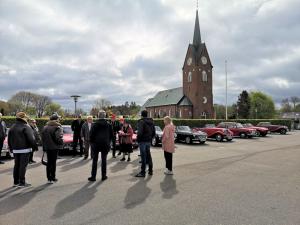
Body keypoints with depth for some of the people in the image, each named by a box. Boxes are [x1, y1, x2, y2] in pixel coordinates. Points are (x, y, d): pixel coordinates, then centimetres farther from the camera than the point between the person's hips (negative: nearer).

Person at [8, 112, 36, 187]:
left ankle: (16, 182, 22)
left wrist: (11, 148, 23)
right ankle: (22, 182, 0)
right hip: (24, 149, -7)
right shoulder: (26, 127, -12)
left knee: (16, 165, 15)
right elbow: (31, 138, -18)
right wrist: (34, 145, -7)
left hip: (15, 150, 8)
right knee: (23, 166, -4)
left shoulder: (12, 127, 12)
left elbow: (9, 139, 17)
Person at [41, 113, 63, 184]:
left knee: (49, 162, 13)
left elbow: (43, 138, 9)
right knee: (53, 162, 3)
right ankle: (53, 178, 9)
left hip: (47, 147, 6)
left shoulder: (45, 127, 6)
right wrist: (61, 142, 1)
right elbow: (58, 138, -19)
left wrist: (44, 147, 14)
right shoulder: (57, 127, -15)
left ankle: (49, 178, 19)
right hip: (54, 147, -6)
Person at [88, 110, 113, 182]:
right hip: (105, 144, 1)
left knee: (95, 161, 7)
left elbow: (91, 134, -6)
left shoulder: (94, 124, -8)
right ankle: (103, 176, 14)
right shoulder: (109, 125, -1)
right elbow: (111, 135, 4)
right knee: (104, 160, 9)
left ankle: (93, 176, 12)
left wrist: (92, 142, 8)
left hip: (96, 144, -1)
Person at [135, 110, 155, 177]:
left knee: (143, 157, -3)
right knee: (148, 156, 16)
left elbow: (140, 132, -22)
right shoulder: (151, 122, 11)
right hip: (149, 141, 7)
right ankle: (150, 171, 24)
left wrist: (138, 139, -9)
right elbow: (153, 132, 13)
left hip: (143, 141, -7)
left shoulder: (141, 121, -13)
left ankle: (143, 172, 3)